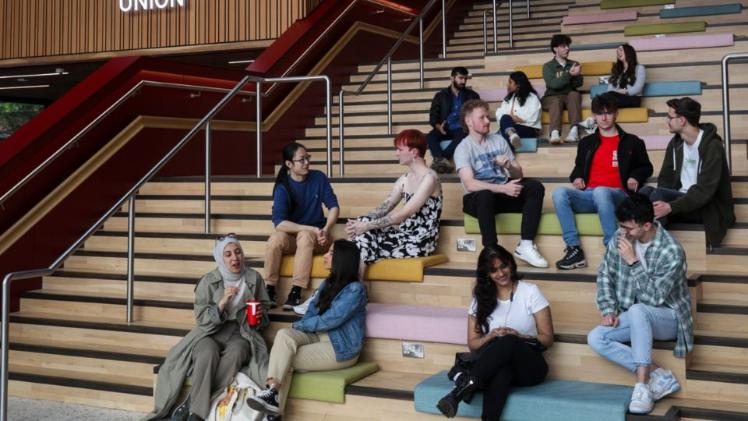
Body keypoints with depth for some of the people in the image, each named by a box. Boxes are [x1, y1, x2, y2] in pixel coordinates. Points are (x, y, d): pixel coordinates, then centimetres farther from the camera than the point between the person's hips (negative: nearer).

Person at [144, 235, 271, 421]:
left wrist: (259, 318, -6)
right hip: (210, 332, -1)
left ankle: (191, 404, -32)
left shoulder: (254, 278, 4)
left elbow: (264, 308, 17)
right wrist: (222, 303, -21)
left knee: (235, 353, -35)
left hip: (240, 333, 1)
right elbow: (201, 319, -6)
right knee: (208, 353, -37)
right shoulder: (208, 281, -1)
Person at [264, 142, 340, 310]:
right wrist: (312, 229, -29)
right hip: (291, 237, 0)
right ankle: (269, 290, -22)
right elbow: (279, 223, -22)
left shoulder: (318, 178, -5)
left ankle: (296, 293, -35)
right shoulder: (282, 188, -11)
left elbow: (333, 206, -4)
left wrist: (325, 230, -23)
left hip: (316, 239, 0)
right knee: (276, 238, -32)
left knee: (305, 236, -34)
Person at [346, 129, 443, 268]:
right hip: (405, 235, 7)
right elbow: (383, 208, 5)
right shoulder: (404, 179, 14)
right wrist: (360, 222, -14)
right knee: (362, 234, -15)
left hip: (421, 242, -7)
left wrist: (367, 226, -22)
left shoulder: (429, 178, -13)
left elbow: (403, 214, -20)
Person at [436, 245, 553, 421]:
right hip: (495, 368, 1)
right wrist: (491, 337, -12)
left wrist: (519, 337, -17)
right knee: (501, 368, -39)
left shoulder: (530, 291, 2)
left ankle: (465, 386, -45)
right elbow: (473, 344, 10)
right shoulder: (481, 298, 9)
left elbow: (547, 339, 2)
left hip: (528, 366, -1)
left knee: (508, 342, -37)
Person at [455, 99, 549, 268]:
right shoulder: (463, 148, -7)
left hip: (502, 192, 5)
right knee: (485, 195, -39)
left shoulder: (499, 140, 9)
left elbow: (519, 174, 11)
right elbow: (470, 184, -22)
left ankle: (526, 245, -24)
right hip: (477, 199, -5)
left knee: (535, 187, -18)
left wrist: (509, 166, -13)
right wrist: (503, 188, -29)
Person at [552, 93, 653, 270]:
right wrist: (577, 177, 9)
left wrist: (635, 177, 1)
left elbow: (646, 167, 23)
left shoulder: (631, 142, 16)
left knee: (600, 191, -41)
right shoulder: (586, 143, 23)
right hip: (588, 196, 3)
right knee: (559, 193, -29)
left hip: (617, 195, -3)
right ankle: (574, 249, -34)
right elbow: (579, 167, 32)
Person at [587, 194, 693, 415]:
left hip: (667, 318, -6)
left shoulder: (671, 251, -22)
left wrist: (633, 262, -27)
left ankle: (643, 384, -34)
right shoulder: (620, 239, -6)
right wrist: (608, 310, -8)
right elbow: (604, 275, 5)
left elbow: (655, 297, -25)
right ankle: (658, 374, -19)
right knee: (595, 338, -19)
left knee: (637, 310, -39)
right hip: (635, 318, 6)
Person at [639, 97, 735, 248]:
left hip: (708, 208, -6)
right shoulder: (675, 143, 6)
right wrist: (662, 203, -15)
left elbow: (705, 191, -23)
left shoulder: (712, 146, -16)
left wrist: (671, 207, -32)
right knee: (647, 191, -24)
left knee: (658, 194, -30)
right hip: (681, 198, 6)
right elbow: (665, 180, 6)